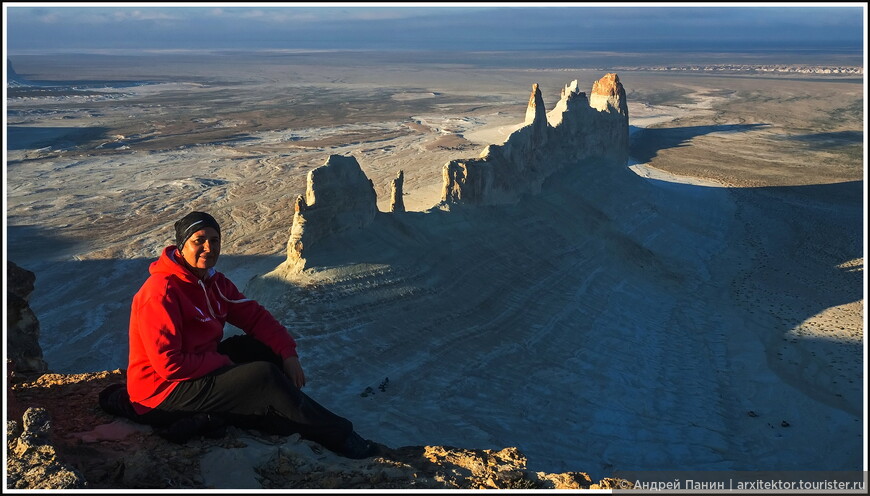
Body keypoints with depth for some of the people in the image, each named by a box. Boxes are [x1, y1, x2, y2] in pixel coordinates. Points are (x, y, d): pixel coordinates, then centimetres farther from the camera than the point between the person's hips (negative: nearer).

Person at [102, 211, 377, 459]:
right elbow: (169, 364, -27)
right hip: (162, 389, -10)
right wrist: (225, 363, -18)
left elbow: (254, 315, 6)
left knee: (267, 349, 3)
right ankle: (341, 438, -12)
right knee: (265, 376, -22)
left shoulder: (214, 282, 4)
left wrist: (288, 353, -8)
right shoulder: (162, 291, -23)